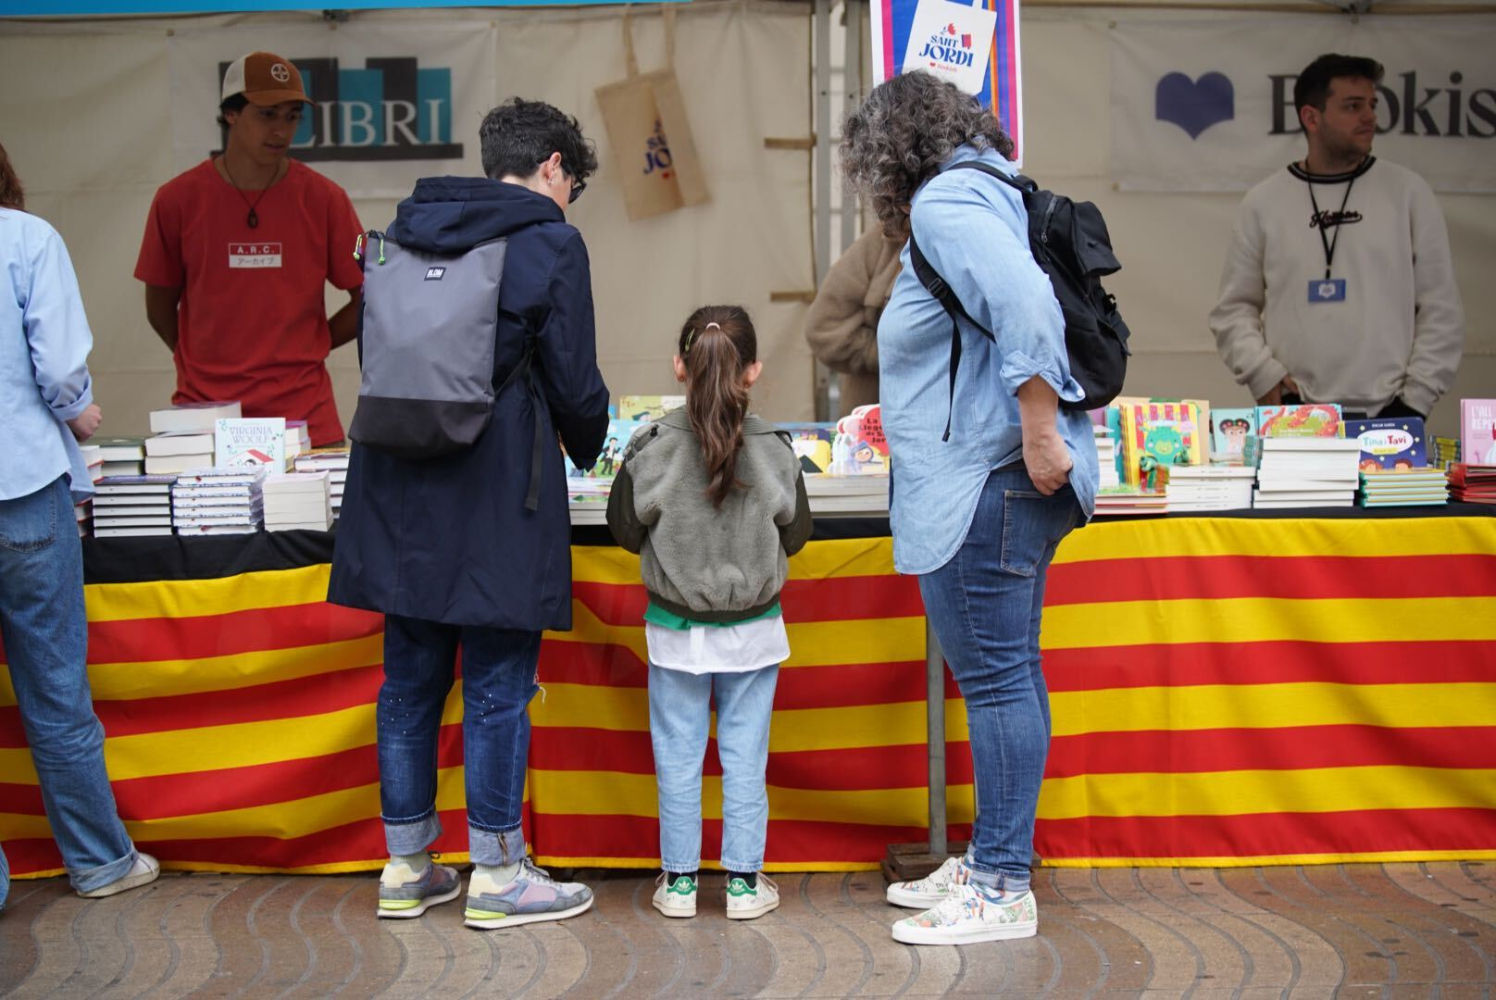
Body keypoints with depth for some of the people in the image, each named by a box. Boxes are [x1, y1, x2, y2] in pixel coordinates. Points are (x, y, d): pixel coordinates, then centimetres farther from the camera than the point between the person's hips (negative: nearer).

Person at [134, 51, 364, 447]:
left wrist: (304, 351, 5)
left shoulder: (324, 199, 1)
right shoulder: (177, 200, 1)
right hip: (203, 411, 0)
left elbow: (367, 302, 7)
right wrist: (208, 365, 6)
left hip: (303, 414, 0)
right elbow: (160, 308, 10)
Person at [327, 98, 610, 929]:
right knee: (498, 687, 2)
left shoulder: (404, 232, 13)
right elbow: (574, 383, -4)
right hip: (496, 495, -6)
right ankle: (497, 875, 9)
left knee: (410, 679, 13)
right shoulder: (549, 243, -5)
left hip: (397, 488, 6)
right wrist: (589, 448, 15)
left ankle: (406, 868, 21)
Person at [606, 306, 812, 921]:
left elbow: (626, 531, -4)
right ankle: (744, 881, 15)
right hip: (754, 627, 0)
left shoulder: (650, 448, -13)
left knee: (678, 754, 11)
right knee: (745, 755, 9)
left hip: (675, 628, 0)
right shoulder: (775, 449, -10)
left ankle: (679, 879, 18)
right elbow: (795, 535, 0)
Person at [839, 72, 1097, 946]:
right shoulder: (988, 195, 21)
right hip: (994, 484, 11)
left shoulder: (946, 202, -10)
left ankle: (1003, 891, -1)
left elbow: (1027, 305, -25)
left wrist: (1039, 432, -25)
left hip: (986, 481, -11)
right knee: (1005, 673, 15)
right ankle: (990, 861, 25)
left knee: (995, 677, -7)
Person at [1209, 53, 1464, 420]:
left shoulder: (1407, 192, 5)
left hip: (1387, 416, 0)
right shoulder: (1263, 203, 6)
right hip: (1293, 418, 0)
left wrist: (1417, 397, -3)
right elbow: (1233, 309, 9)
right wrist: (1263, 374, -6)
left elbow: (1441, 309, 5)